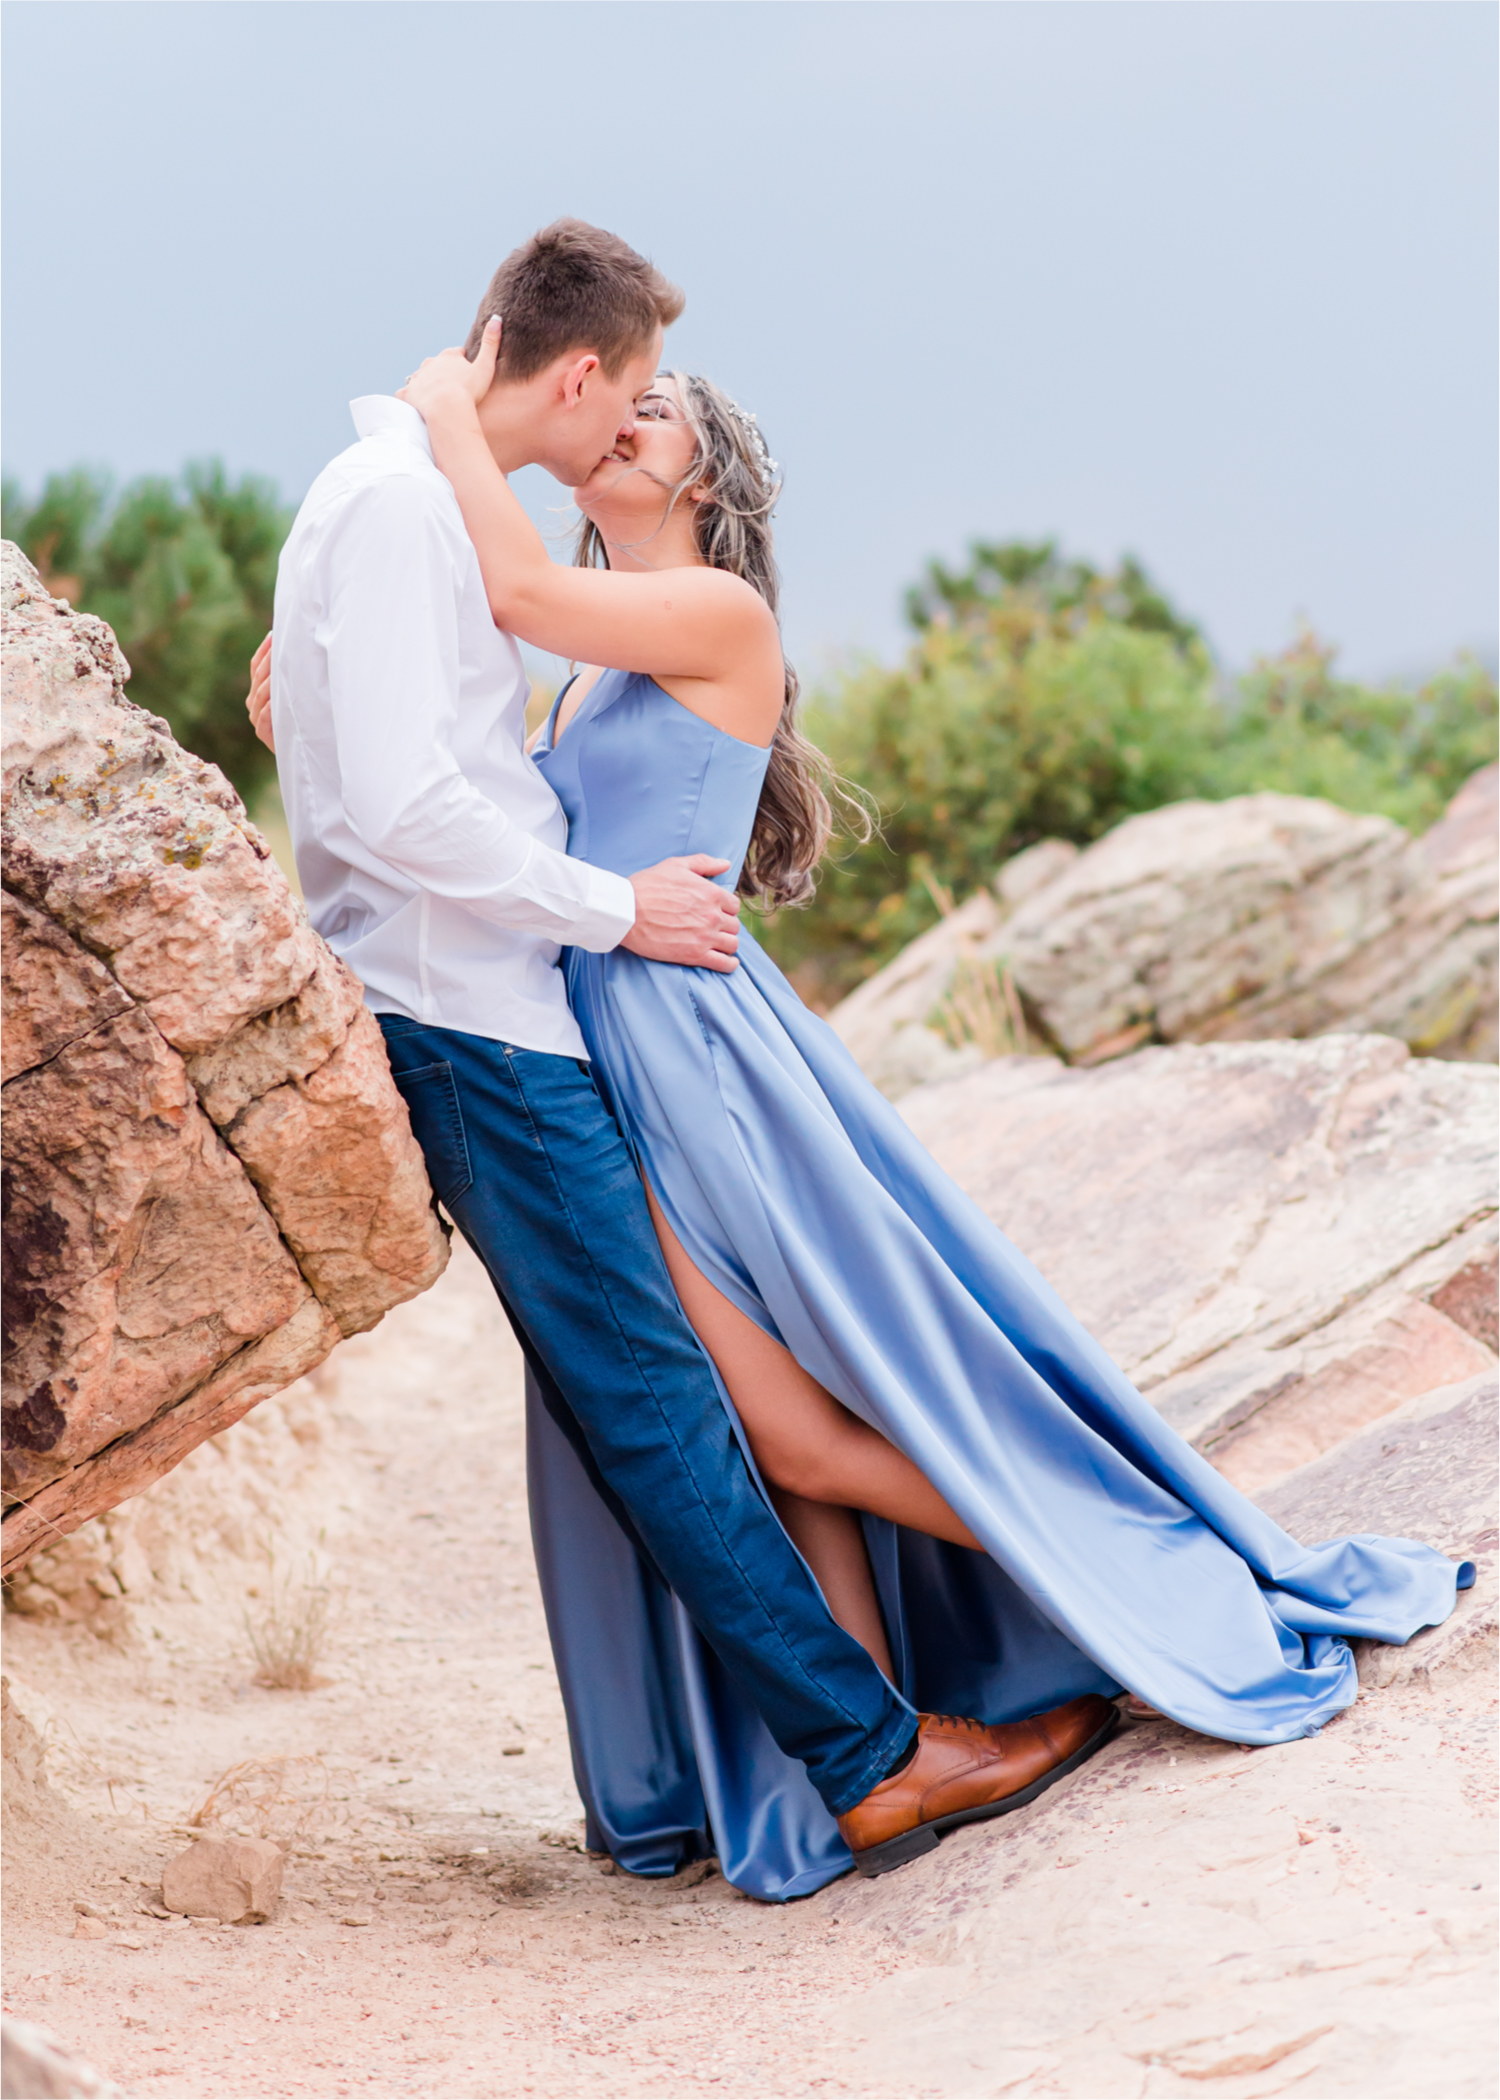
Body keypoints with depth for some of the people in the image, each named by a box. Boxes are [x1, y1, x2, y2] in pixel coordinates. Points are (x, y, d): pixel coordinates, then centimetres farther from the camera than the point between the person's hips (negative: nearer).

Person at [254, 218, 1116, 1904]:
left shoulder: (424, 499, 17)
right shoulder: (392, 506, -15)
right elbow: (403, 810, -22)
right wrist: (615, 906, -14)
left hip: (499, 1010, 10)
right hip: (471, 1019, -10)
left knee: (613, 1402, 12)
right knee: (651, 1394, -7)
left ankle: (661, 1790, 18)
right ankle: (870, 1755, -3)